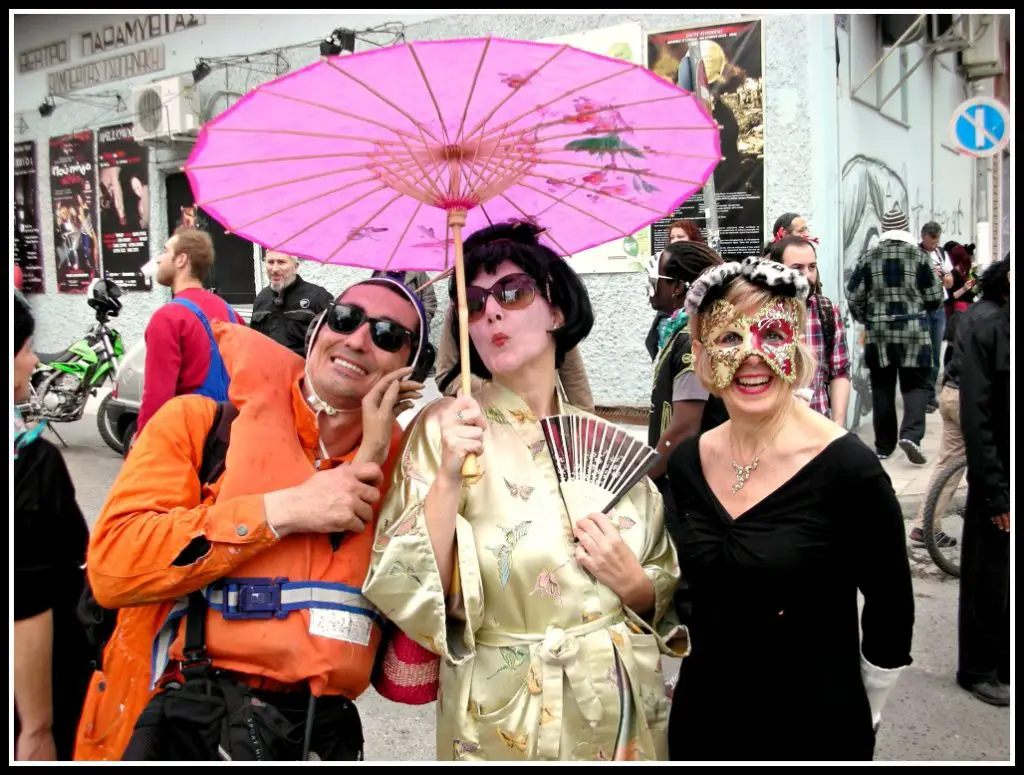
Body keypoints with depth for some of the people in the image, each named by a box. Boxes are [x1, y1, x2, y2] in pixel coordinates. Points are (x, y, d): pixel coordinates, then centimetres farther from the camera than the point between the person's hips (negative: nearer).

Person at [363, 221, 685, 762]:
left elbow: (666, 599, 6)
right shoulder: (443, 428, -8)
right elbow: (416, 596, -16)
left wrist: (632, 583, -14)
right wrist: (448, 478, -27)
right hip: (504, 721, -2)